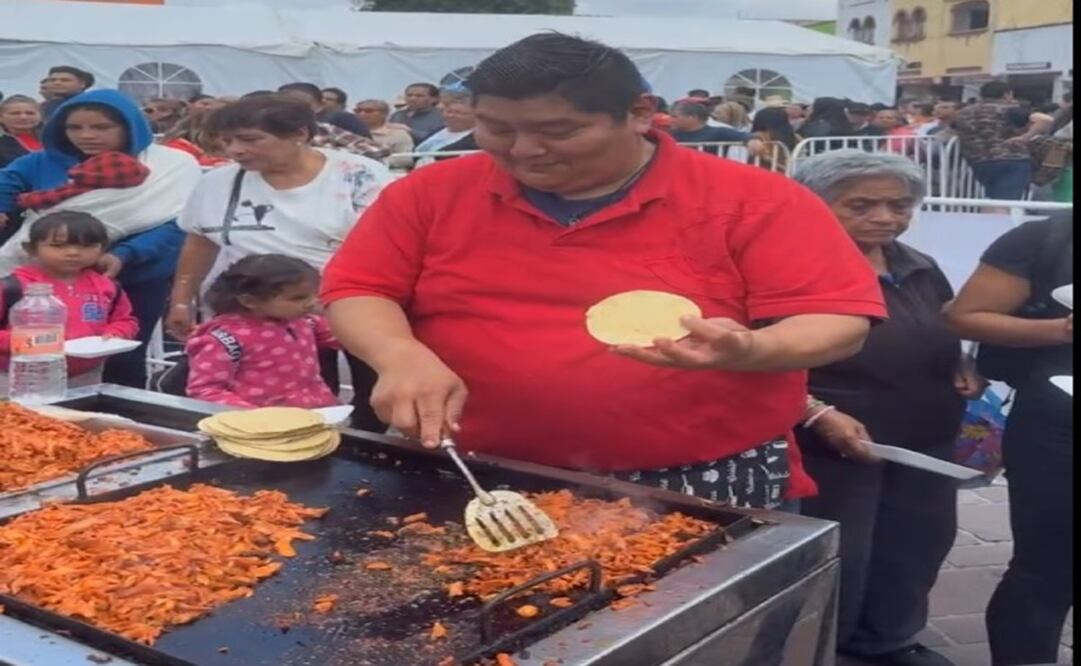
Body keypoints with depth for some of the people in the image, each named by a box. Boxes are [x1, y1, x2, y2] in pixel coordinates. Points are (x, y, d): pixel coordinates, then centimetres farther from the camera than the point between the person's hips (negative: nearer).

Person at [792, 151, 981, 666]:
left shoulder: (920, 269, 8)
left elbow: (941, 339, 24)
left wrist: (962, 372, 4)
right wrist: (819, 415, -29)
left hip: (924, 445, 8)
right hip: (831, 447, -8)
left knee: (915, 547, 21)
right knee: (835, 560, 2)